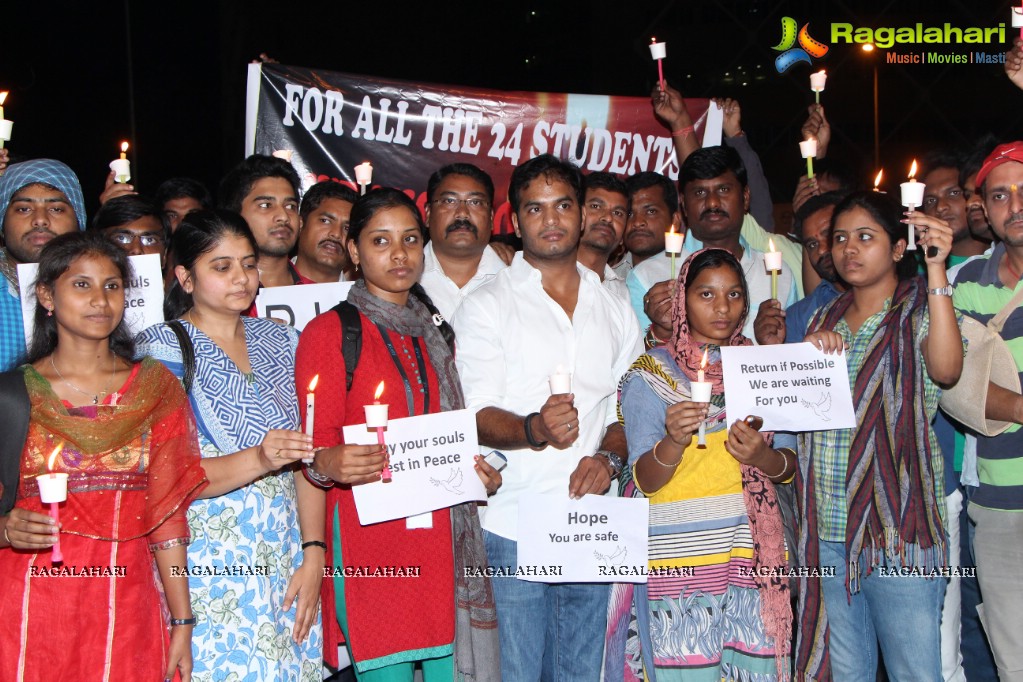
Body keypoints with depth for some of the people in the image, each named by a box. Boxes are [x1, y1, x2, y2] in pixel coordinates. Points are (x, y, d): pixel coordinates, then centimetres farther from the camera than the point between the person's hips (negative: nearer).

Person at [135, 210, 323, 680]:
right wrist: (258, 459, -26)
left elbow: (306, 459, 7)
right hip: (210, 565, -4)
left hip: (288, 565, 4)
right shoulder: (161, 351, -4)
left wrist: (313, 554, -3)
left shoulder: (279, 342, 10)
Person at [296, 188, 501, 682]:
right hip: (370, 531, -5)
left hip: (443, 535, 5)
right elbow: (315, 443, -4)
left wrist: (474, 470, 7)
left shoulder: (434, 334, 18)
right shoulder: (329, 332, -1)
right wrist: (328, 465, -26)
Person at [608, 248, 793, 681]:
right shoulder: (652, 373, 0)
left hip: (752, 556, 3)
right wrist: (673, 443, -26)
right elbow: (645, 481, -6)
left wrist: (762, 457, -12)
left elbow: (789, 465, 10)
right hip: (680, 557, -3)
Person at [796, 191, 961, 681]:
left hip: (898, 529, -5)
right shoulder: (824, 320, 14)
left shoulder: (921, 310, -2)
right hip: (827, 529, 5)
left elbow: (945, 369, -24)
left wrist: (936, 269, -24)